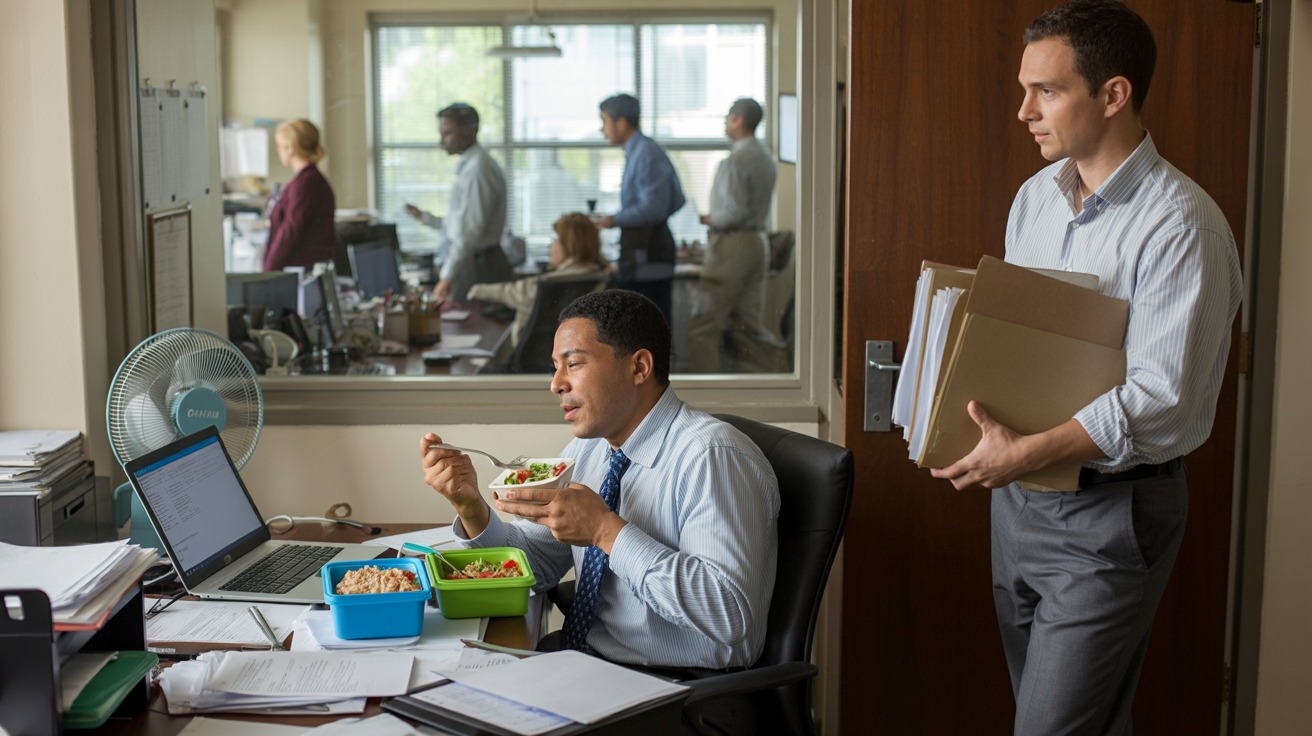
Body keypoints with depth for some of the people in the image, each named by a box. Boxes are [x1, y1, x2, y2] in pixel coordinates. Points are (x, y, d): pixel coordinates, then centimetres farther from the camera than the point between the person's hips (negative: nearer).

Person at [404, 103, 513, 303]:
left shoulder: (478, 169, -15)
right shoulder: (468, 166, 16)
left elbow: (471, 231, -21)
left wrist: (447, 276, -23)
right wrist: (424, 217, 22)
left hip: (478, 266, -9)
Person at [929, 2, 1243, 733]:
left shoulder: (1181, 225, -18)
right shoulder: (1034, 198, 7)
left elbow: (1162, 403, -23)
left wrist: (1027, 453, -26)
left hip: (1110, 514, -7)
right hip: (1020, 496, 7)